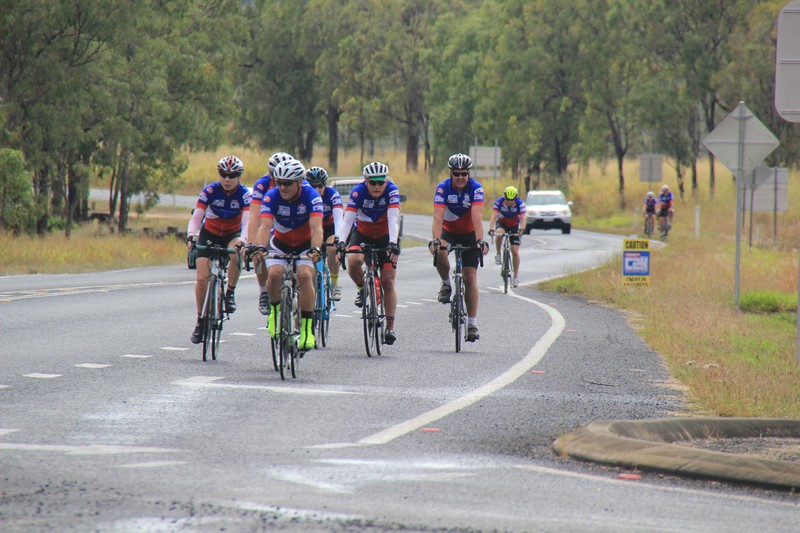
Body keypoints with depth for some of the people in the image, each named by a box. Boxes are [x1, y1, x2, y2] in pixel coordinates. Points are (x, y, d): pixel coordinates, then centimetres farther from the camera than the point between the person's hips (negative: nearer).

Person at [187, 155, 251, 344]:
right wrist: (191, 236, -44)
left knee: (236, 253, -36)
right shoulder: (210, 191, -18)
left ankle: (230, 293, -15)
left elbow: (246, 221, -30)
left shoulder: (244, 194, -19)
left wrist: (242, 240, -50)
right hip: (209, 234, 1)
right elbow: (196, 217, -25)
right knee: (202, 278, -12)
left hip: (232, 234, -1)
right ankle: (200, 321, 3)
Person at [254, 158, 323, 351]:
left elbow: (316, 227, -35)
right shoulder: (271, 196, -22)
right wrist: (260, 247, -54)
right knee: (275, 274, -26)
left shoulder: (311, 196, -25)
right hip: (279, 242, 1)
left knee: (305, 275, -27)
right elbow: (265, 226, -34)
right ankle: (275, 309, 4)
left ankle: (307, 328, -22)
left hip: (305, 243, -1)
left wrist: (315, 249, -54)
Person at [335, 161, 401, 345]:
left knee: (388, 281, -7)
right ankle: (362, 289, 1)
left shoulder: (392, 191, -25)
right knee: (353, 261, -30)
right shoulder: (358, 191, -24)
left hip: (385, 236, 0)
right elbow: (347, 219, -31)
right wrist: (341, 241, -47)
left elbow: (393, 219, -35)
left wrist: (393, 243, -50)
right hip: (362, 233, 0)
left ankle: (390, 326, 1)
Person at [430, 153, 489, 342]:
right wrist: (435, 240, -46)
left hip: (469, 234, 0)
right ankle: (446, 284, -5)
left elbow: (476, 217, -31)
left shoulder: (476, 188, -21)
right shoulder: (443, 188, -20)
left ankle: (472, 324, -2)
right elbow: (438, 217, -30)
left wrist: (480, 241, -45)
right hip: (448, 230, 0)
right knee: (440, 252, -34)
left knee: (470, 277, -6)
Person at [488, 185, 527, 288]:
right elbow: (493, 216, -34)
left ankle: (516, 276, 3)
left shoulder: (520, 204, -26)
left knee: (515, 251, -7)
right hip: (501, 223, 0)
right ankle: (498, 254, -13)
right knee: (499, 233, -37)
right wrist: (491, 229, -50)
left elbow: (522, 218, -34)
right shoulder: (498, 202, -26)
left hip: (514, 226, 0)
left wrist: (521, 229, -53)